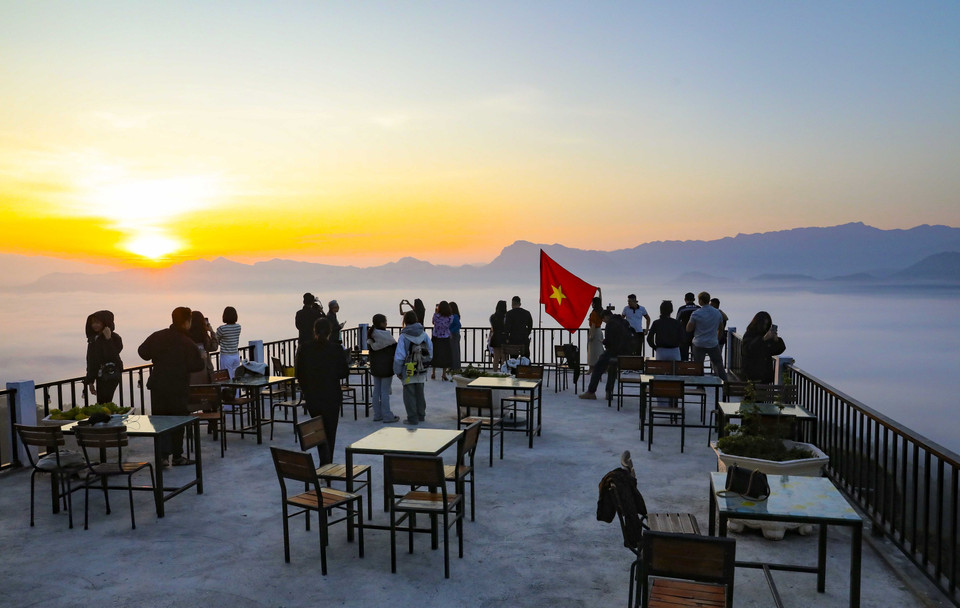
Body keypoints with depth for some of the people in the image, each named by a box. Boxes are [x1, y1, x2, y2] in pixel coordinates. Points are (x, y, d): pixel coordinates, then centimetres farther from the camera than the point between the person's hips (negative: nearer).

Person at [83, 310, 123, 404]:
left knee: (105, 401, -17)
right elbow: (90, 360, 17)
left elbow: (111, 356, -20)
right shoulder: (92, 339, 12)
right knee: (100, 403, 4)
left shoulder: (114, 337, -7)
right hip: (99, 377, 7)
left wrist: (108, 339, -24)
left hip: (111, 375, -7)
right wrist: (90, 382, 18)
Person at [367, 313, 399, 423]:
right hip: (386, 367, -7)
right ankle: (387, 416, 4)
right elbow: (395, 349, -9)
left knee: (376, 391, 12)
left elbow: (370, 348, 11)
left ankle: (377, 415, 18)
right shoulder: (386, 335, -17)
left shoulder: (371, 335, 3)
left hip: (375, 367, 7)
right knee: (385, 392, -2)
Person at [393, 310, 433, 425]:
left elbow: (399, 357, -17)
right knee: (419, 393, 19)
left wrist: (397, 371, -5)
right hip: (421, 371, 5)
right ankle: (421, 415, 29)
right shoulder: (423, 334, -2)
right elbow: (430, 352, 2)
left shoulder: (404, 336, -15)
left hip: (408, 372, -5)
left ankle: (412, 418, 9)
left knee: (409, 395, 6)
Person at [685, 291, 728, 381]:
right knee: (718, 364, 15)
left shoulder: (696, 314, -13)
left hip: (699, 344, -3)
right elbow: (720, 328, 11)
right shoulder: (717, 312, 0)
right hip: (713, 343, 3)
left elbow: (688, 329, -7)